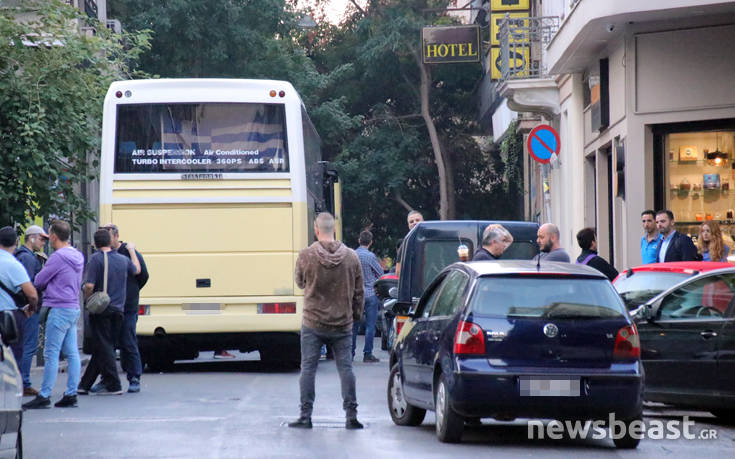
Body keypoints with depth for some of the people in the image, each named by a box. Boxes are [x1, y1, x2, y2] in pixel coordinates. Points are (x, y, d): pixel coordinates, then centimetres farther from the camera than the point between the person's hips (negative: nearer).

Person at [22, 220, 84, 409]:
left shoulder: (58, 257, -15)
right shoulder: (77, 256, 13)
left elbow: (39, 281, -9)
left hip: (59, 309, -9)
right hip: (74, 307, 9)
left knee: (52, 354, -7)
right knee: (72, 353, 7)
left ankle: (44, 396, -6)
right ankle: (71, 394, 8)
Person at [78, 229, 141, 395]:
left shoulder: (96, 259, -10)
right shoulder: (123, 260, 8)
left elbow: (89, 285, -18)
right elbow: (137, 270, 30)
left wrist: (87, 300, 1)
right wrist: (132, 250, 43)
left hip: (101, 310, -6)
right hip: (118, 310, 6)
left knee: (103, 348, -2)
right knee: (104, 348, 11)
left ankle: (113, 385, -8)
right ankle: (85, 384, 18)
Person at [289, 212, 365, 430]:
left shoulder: (306, 256, -9)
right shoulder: (351, 256, -2)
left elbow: (299, 282, 7)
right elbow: (359, 292, 4)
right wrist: (356, 314, 17)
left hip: (313, 324, -2)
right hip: (342, 323, 2)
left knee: (308, 368, 5)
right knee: (346, 369, 6)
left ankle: (305, 416, 5)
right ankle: (351, 416, 3)